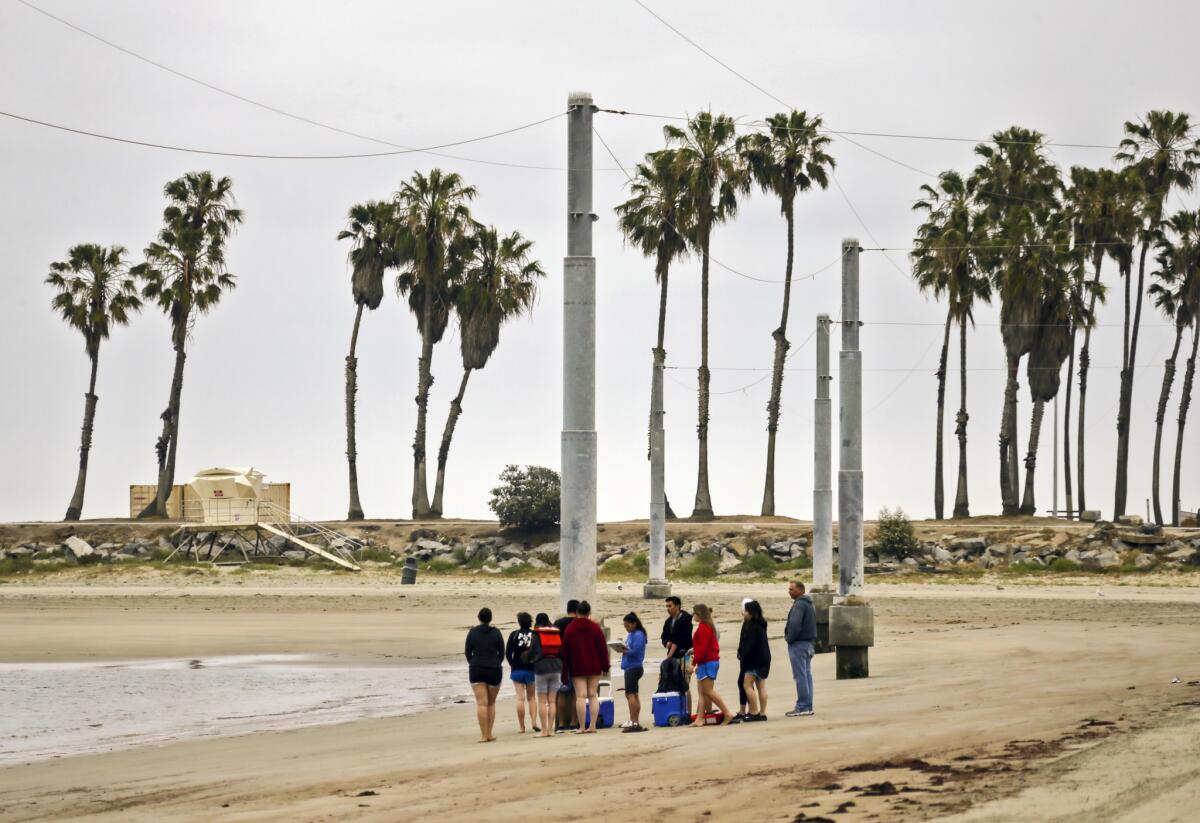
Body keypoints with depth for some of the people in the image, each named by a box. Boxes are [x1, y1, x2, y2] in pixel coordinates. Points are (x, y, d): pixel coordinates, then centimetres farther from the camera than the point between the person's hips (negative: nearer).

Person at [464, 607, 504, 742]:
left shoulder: (472, 633, -1)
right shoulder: (496, 632, -2)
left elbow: (468, 653, 2)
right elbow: (502, 653, 1)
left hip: (476, 670, 0)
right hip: (494, 670, 0)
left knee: (481, 703, -4)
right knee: (491, 703, 11)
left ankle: (484, 735, -10)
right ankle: (489, 734, 7)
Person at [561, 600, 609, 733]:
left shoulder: (570, 629, -2)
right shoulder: (595, 628, 0)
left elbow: (565, 649, 1)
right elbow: (603, 648, 1)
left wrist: (565, 669, 8)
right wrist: (605, 666, 8)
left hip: (577, 668, -2)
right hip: (594, 667, 2)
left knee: (580, 696, -5)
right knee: (593, 695, 6)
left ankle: (582, 727, -8)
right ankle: (592, 726, 2)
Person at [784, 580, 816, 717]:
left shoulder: (799, 605, -16)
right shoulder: (809, 604, 17)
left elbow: (795, 624, -26)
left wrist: (790, 639, -12)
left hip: (799, 644, -10)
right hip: (809, 642, 10)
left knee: (800, 676, -8)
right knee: (807, 675, 11)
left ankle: (802, 707, -8)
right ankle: (807, 706, 14)